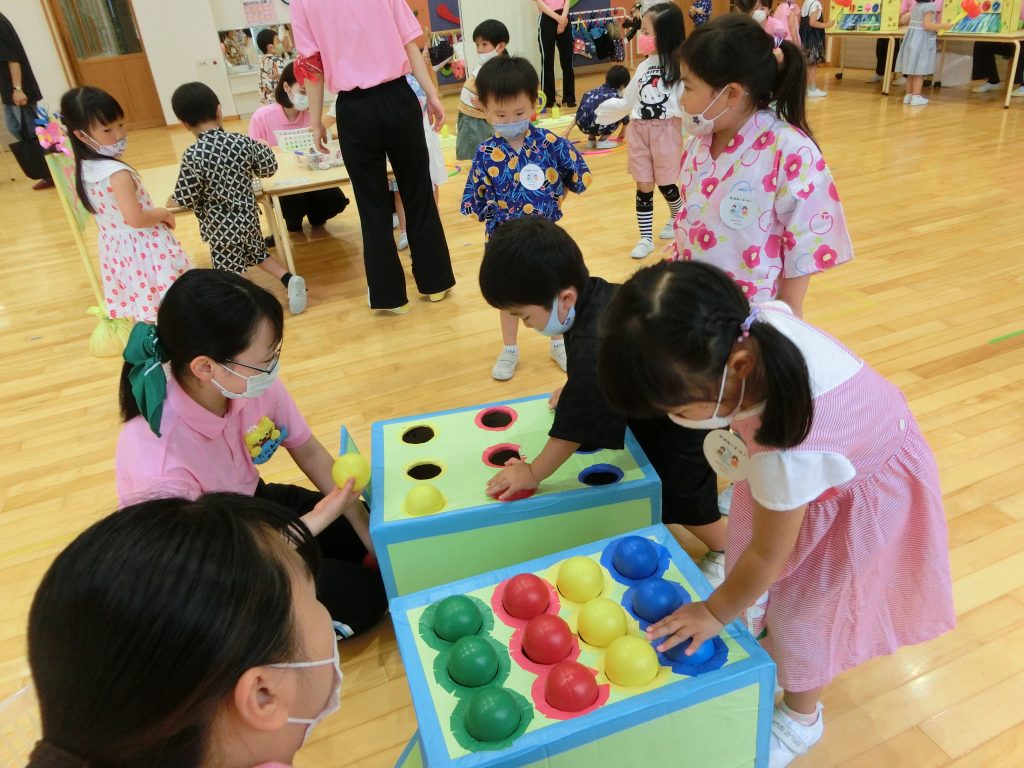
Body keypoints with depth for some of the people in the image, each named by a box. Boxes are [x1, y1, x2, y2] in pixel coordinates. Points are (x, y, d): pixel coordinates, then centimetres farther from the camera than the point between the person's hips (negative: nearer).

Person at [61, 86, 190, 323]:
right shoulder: (117, 172, -25)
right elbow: (136, 219, -29)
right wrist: (163, 213, -11)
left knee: (141, 311, 20)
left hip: (115, 249, 9)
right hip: (143, 248, -8)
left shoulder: (83, 169, 3)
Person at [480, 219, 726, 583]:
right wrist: (576, 388, -1)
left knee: (682, 500, 11)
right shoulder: (593, 291, -15)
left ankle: (727, 556, 35)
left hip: (685, 422, -8)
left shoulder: (595, 351, -42)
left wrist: (533, 473, -22)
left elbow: (575, 426, -34)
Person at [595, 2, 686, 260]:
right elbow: (628, 101, 13)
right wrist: (600, 108, 12)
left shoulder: (680, 67, -10)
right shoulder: (644, 65, 8)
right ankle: (646, 238, 13)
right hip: (639, 130, 5)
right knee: (644, 186, 5)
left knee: (665, 183, 7)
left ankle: (677, 218, 37)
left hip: (666, 131, -5)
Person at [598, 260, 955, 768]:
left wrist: (716, 612, -8)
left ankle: (800, 718, 38)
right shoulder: (753, 323, -32)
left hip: (857, 495, -6)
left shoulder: (787, 450, -45)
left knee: (801, 607, 10)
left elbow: (769, 554, -26)